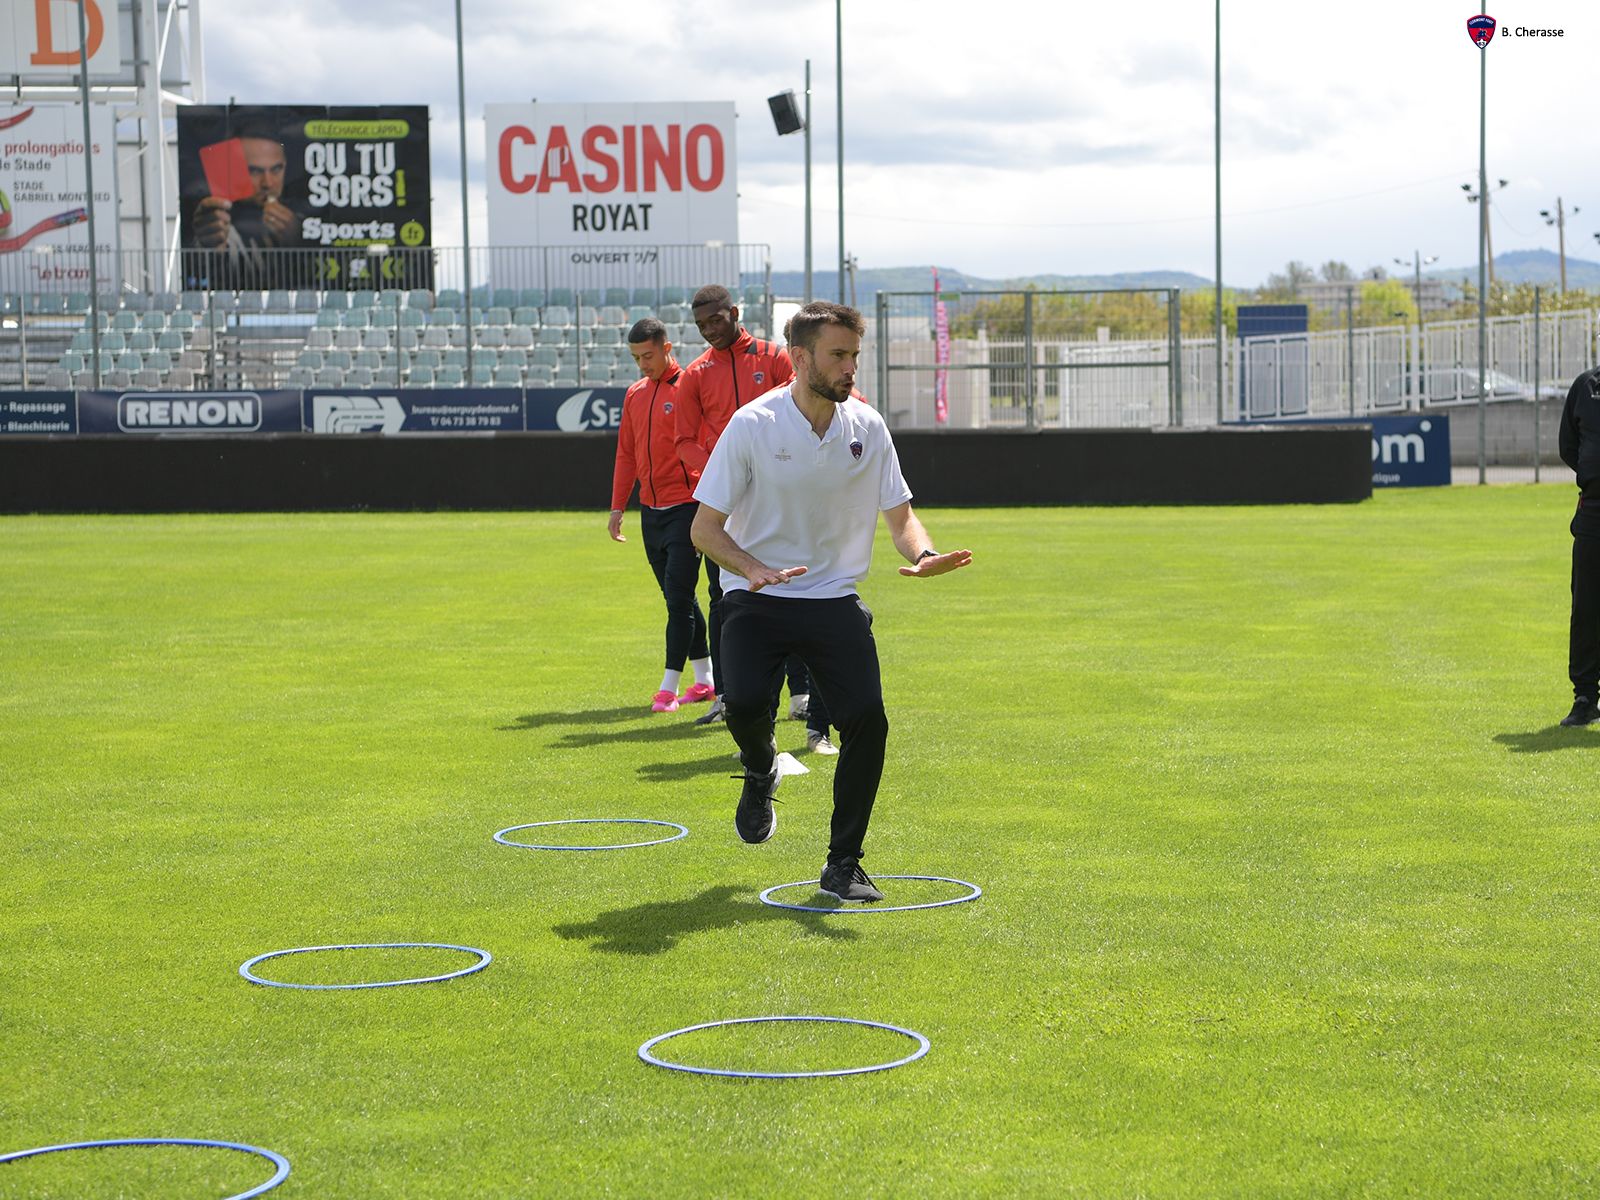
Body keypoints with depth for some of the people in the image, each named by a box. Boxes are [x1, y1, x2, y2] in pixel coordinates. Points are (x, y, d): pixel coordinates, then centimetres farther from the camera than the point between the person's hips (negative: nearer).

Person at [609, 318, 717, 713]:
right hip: (651, 512, 7)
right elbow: (626, 454, 19)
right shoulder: (634, 395, 13)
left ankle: (669, 687, -10)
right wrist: (617, 506, 14)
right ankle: (705, 680, 21)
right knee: (678, 598, 12)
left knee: (679, 598, -10)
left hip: (686, 508, -7)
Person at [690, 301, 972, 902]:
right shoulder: (752, 425, -11)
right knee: (744, 700, -28)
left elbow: (900, 514, 6)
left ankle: (843, 865, 3)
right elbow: (705, 527, -8)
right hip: (756, 599, -3)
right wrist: (756, 570, -26)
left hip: (834, 599, 3)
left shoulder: (868, 428, 1)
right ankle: (760, 772, 11)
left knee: (867, 719, -15)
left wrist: (922, 554, -17)